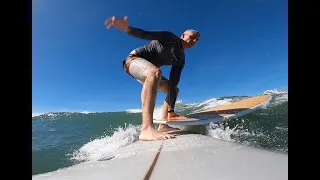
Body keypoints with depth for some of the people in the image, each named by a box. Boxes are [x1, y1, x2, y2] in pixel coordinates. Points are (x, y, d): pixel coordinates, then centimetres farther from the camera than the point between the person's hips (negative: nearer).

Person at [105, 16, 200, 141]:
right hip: (133, 59, -8)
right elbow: (146, 34, -19)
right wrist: (127, 28, -40)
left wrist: (171, 110, -10)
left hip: (148, 71, 9)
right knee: (155, 72, -41)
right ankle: (147, 129, -50)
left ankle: (163, 125, 2)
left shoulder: (180, 60, 6)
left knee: (175, 90, 10)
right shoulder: (170, 38, -8)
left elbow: (173, 84, -2)